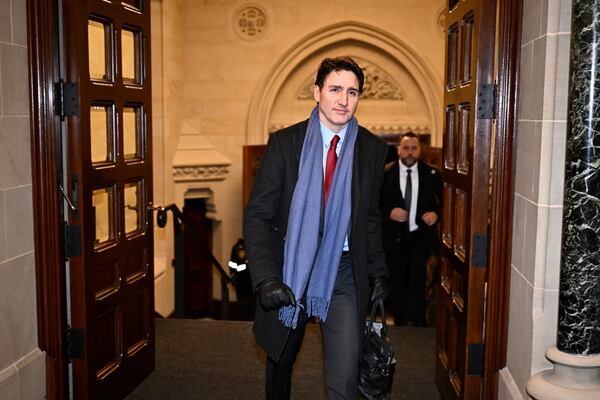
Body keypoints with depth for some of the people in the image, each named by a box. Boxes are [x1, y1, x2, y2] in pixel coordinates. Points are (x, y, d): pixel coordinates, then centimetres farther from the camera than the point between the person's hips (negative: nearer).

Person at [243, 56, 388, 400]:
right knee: (280, 359, 21)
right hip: (290, 267, 0)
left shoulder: (373, 149, 0)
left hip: (344, 272, 0)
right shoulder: (285, 143, -6)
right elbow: (257, 215, -8)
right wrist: (266, 278, -19)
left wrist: (378, 271, 9)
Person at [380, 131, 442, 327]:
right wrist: (389, 213, -17)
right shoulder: (385, 173, -2)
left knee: (417, 276, -18)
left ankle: (417, 323, -5)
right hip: (394, 236, 1)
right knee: (397, 282, 11)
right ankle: (400, 323, 27)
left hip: (420, 236, -1)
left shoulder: (432, 174, 1)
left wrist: (436, 214, -11)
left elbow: (443, 202, 8)